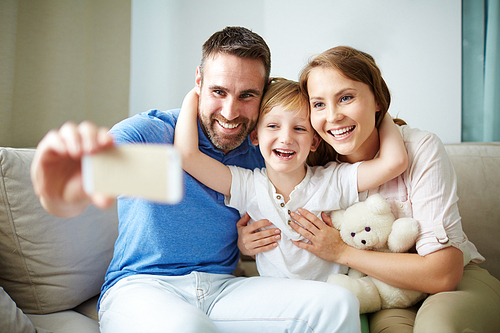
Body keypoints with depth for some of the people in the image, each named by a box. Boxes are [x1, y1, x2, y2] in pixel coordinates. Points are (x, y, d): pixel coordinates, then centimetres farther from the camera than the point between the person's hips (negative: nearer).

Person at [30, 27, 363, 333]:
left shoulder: (261, 157, 7)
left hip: (221, 287, 5)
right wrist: (63, 195, -57)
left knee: (338, 304, -18)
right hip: (140, 286, -4)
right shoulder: (150, 132, -9)